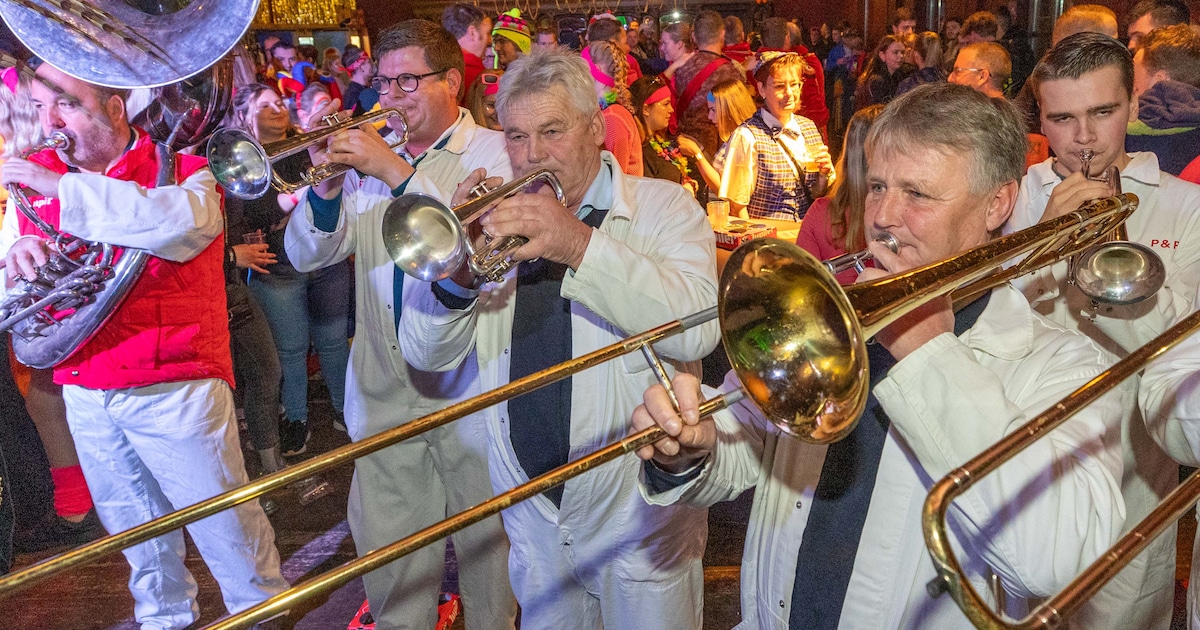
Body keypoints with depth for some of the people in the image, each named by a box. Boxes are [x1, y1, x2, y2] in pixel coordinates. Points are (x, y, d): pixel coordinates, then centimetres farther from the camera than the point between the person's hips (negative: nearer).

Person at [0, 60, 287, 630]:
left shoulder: (178, 168, -7)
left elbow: (184, 220, -32)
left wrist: (61, 189, -28)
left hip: (172, 385, -5)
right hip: (83, 394, 5)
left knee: (223, 524, 6)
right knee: (135, 531, 20)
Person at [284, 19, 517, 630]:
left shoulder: (497, 154, -3)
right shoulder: (369, 152, 10)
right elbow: (307, 255, 6)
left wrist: (396, 171, -24)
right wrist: (327, 187, -13)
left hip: (471, 387, -4)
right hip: (384, 390, 4)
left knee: (485, 538, 11)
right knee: (388, 546, 13)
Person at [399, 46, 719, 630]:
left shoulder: (661, 207, -6)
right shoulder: (497, 222, 2)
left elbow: (695, 329, -24)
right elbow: (425, 353, -3)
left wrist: (581, 245, -34)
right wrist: (453, 271, -23)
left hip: (639, 520, -3)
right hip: (535, 518, 3)